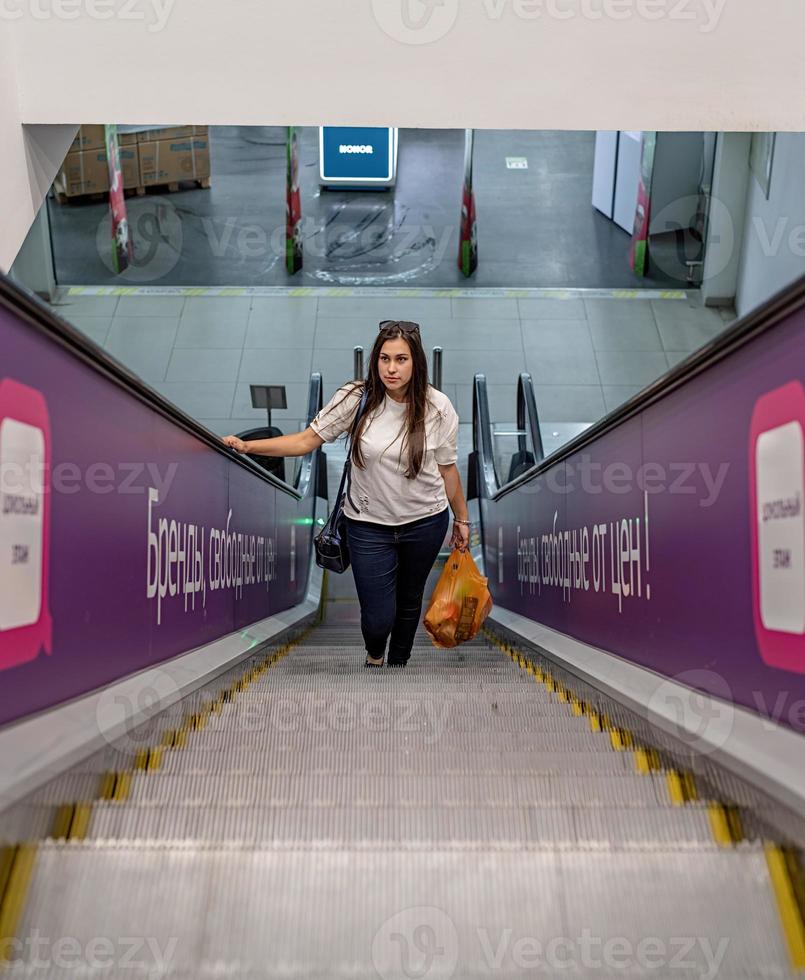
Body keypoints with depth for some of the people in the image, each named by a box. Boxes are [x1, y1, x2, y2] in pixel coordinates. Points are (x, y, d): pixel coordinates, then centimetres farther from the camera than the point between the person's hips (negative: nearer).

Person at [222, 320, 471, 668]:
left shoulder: (438, 407, -12)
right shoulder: (356, 397, -15)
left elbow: (447, 469, 0)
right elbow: (308, 440, -13)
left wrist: (462, 519, 8)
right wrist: (247, 446, -23)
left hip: (426, 522, 1)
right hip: (369, 525, -1)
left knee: (409, 601, 19)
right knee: (378, 617, 1)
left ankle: (398, 661, 48)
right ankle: (374, 654, 40)